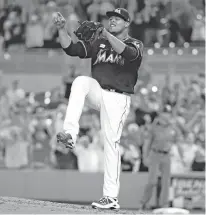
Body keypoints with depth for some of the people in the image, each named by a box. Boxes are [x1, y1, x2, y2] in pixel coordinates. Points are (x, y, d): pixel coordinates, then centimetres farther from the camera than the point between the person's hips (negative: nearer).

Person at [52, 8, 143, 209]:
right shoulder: (98, 43, 17)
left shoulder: (135, 45, 3)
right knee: (81, 81, -29)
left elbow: (127, 54, -22)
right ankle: (70, 134, -38)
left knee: (111, 143, -10)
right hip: (97, 92, 3)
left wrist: (107, 35, -36)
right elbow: (71, 48, 7)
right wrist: (61, 29, -10)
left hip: (117, 98, -3)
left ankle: (111, 197, -8)